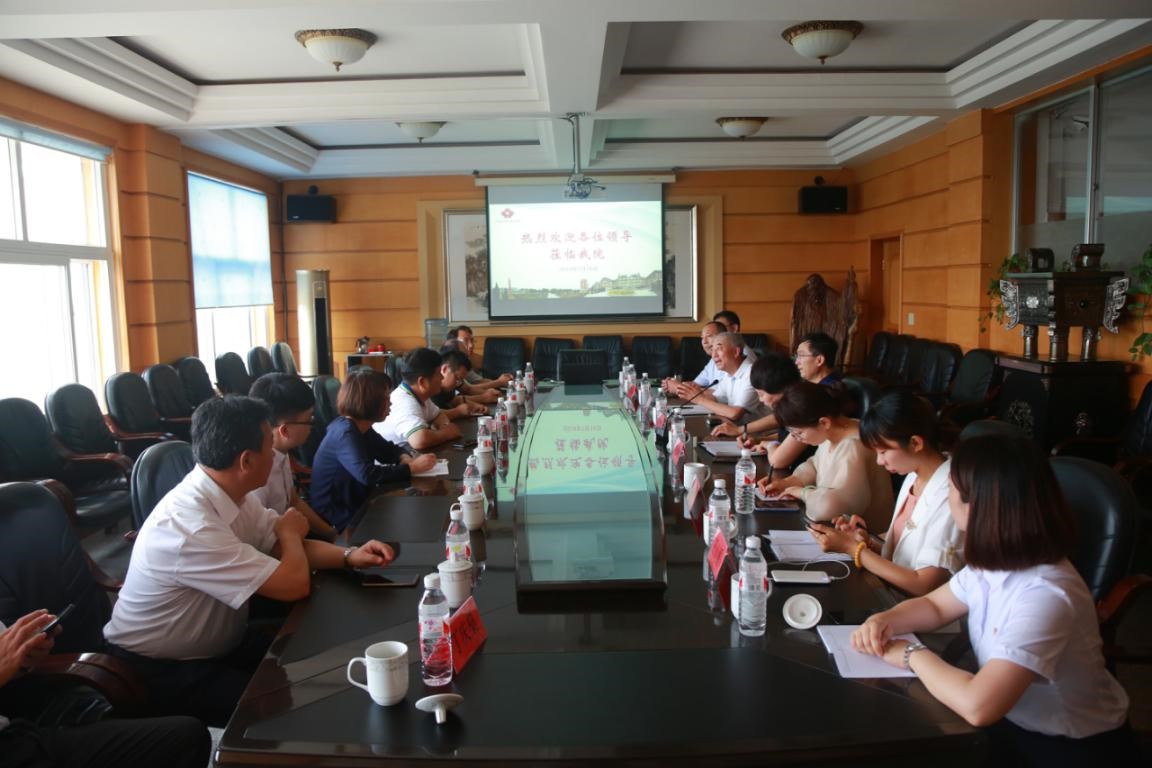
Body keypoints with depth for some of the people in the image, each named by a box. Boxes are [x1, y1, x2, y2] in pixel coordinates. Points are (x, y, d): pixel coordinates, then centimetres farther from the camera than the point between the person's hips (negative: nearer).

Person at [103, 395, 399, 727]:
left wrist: (349, 556, -12)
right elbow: (295, 585, -30)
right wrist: (290, 531, -10)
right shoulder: (192, 528, -34)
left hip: (218, 642, 8)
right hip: (159, 670, -8)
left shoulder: (233, 495, -5)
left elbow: (283, 546, 6)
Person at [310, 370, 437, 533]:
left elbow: (386, 449, 16)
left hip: (355, 504, 8)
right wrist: (412, 467, -29)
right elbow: (368, 474, -36)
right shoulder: (345, 434, -24)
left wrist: (405, 458, -6)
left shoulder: (361, 428, 4)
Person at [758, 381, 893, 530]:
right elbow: (815, 465, 17)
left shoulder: (853, 449, -29)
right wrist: (787, 482, 0)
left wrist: (802, 492, -22)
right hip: (831, 524, 8)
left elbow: (830, 504, -41)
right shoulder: (830, 433, -3)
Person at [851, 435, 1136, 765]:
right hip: (1013, 724, 6)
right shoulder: (994, 562, -6)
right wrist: (886, 620, -11)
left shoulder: (1043, 596, -32)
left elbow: (976, 706, -38)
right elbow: (934, 605, 9)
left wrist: (912, 654, -22)